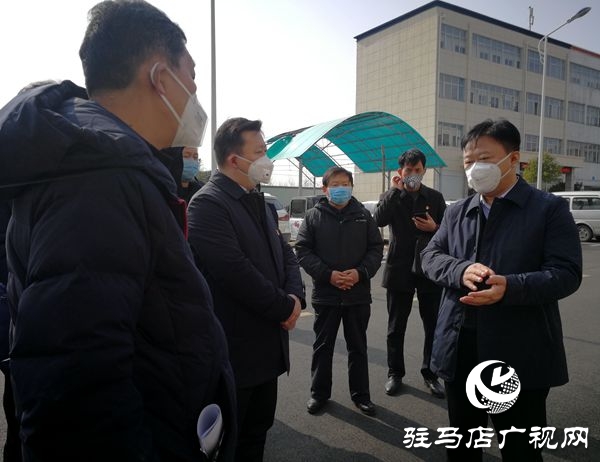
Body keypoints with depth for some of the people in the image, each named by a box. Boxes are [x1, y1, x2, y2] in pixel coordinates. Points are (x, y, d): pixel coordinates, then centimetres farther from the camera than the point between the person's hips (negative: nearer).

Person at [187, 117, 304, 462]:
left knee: (257, 431, 23)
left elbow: (286, 255, 12)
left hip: (267, 346, 8)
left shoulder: (259, 202, 12)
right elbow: (236, 272, -26)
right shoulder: (208, 203, -17)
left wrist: (295, 296, -7)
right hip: (234, 350, -8)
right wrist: (284, 308, -15)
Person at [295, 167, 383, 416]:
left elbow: (376, 248, 3)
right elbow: (303, 250, -6)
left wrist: (361, 272, -13)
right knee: (323, 346, 13)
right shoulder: (314, 215, -2)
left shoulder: (363, 214, 3)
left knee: (358, 346, 14)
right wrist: (328, 274, -16)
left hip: (358, 293, 1)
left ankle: (361, 394, 29)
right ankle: (319, 392, 29)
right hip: (325, 293, -1)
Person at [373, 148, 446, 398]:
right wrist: (395, 190, -17)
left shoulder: (435, 197, 6)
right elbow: (378, 220, -17)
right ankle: (395, 373, 24)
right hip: (400, 269, -1)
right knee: (396, 327, 9)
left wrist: (434, 227, -13)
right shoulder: (391, 196, 3)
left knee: (433, 326, 9)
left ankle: (430, 374, 25)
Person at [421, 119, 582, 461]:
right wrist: (460, 270, -16)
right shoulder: (456, 212, 9)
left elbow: (566, 273, -12)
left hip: (519, 354, -4)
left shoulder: (550, 208, -5)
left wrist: (510, 287, -29)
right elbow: (430, 255, 6)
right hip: (460, 349, 4)